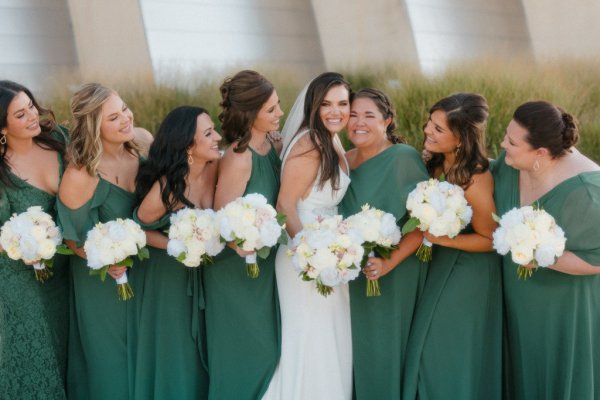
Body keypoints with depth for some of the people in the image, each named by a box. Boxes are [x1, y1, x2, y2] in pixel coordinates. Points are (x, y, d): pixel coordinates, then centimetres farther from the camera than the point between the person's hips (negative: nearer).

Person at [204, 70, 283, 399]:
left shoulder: (272, 145, -4)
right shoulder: (238, 159, -27)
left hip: (265, 266, 7)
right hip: (237, 272, -7)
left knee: (267, 348, 20)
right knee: (243, 356, 10)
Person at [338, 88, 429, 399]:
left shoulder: (404, 158, -14)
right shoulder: (344, 161, 5)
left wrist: (389, 263, -24)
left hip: (393, 276, -6)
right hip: (353, 274, 6)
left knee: (385, 348, 5)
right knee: (359, 346, 15)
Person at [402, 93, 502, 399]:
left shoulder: (475, 180, -29)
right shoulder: (438, 163, -7)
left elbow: (489, 239, -17)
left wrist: (441, 239, -23)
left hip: (466, 276, -7)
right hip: (439, 265, 7)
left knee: (452, 356, 9)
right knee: (428, 347, 21)